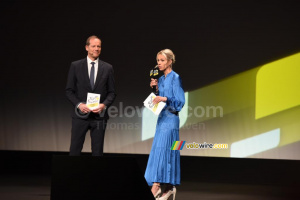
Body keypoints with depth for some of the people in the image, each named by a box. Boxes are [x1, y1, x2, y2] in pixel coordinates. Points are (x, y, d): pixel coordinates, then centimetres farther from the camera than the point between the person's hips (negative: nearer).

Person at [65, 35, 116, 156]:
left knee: (97, 151, 5)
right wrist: (79, 104, -12)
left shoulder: (107, 68, 7)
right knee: (74, 150, -1)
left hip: (99, 115, 1)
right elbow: (69, 90, 3)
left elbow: (112, 92, 8)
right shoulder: (75, 66, 4)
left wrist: (104, 104, -10)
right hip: (80, 115, -1)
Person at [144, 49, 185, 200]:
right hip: (162, 118, 8)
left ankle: (156, 187, -16)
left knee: (161, 150, -13)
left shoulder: (175, 78, -9)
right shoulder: (161, 79, 14)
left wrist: (165, 99, -25)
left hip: (170, 118, -8)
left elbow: (180, 101, -13)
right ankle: (170, 187, 13)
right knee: (160, 151, 7)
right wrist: (155, 88, 5)